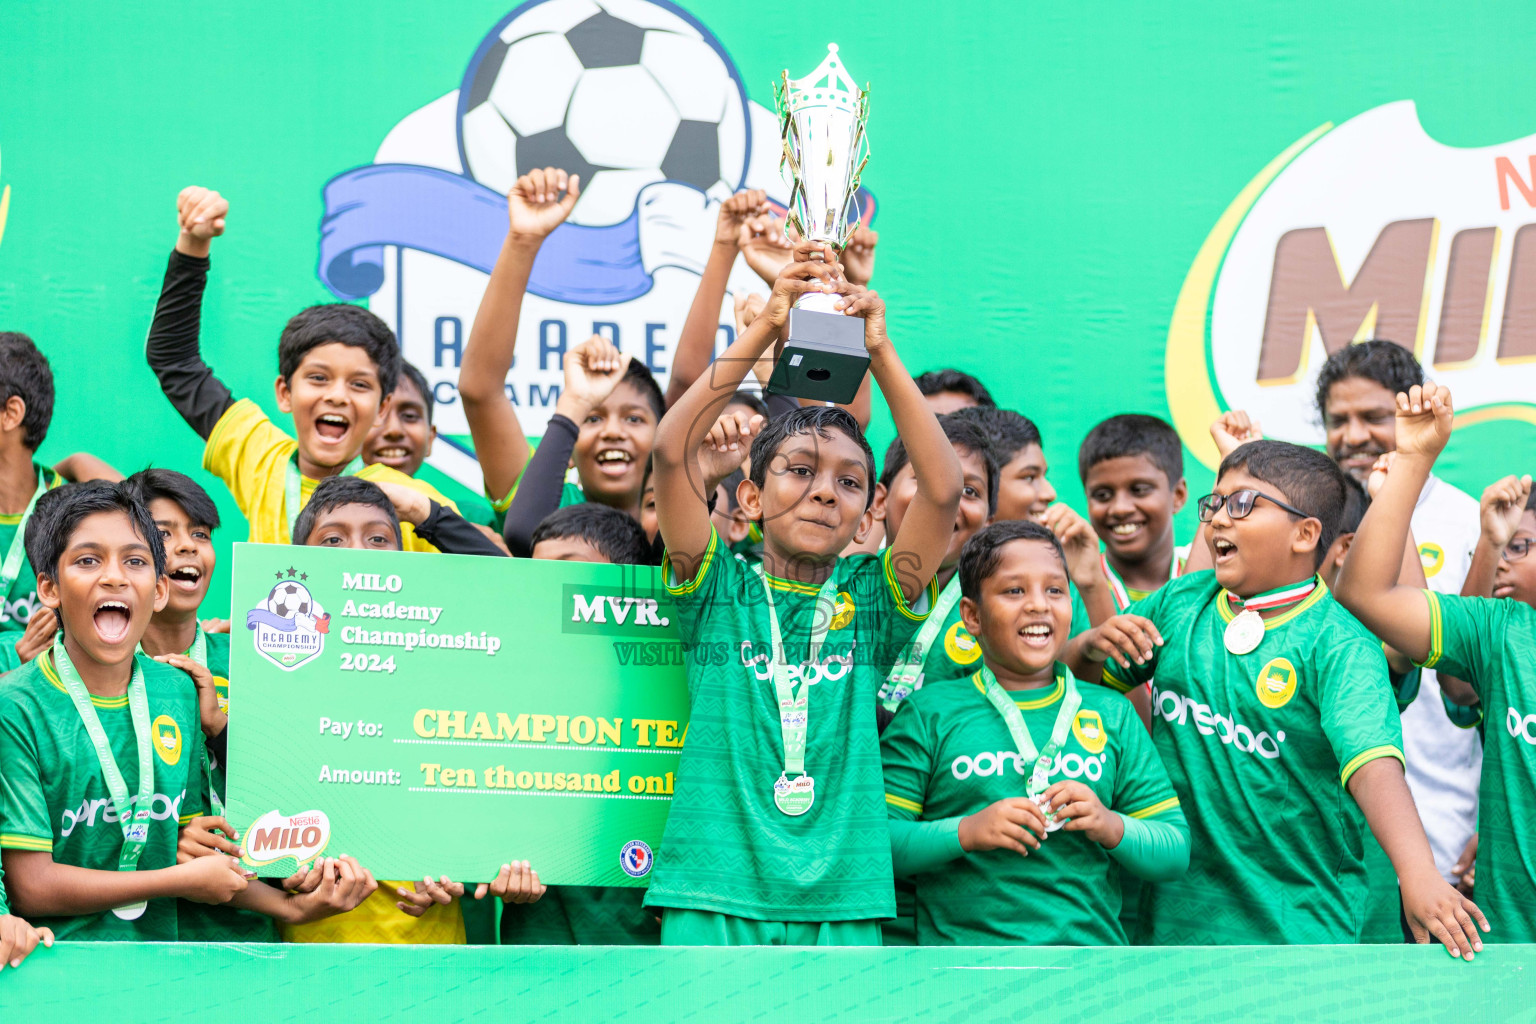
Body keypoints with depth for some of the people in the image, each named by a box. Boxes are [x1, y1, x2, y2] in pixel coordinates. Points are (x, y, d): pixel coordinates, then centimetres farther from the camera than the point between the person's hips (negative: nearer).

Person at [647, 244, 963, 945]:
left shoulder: (871, 598, 10)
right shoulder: (719, 591, 6)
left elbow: (944, 489, -5)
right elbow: (671, 450, -8)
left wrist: (879, 351, -10)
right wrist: (768, 324, -14)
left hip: (840, 903, 1)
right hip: (713, 899, -1)